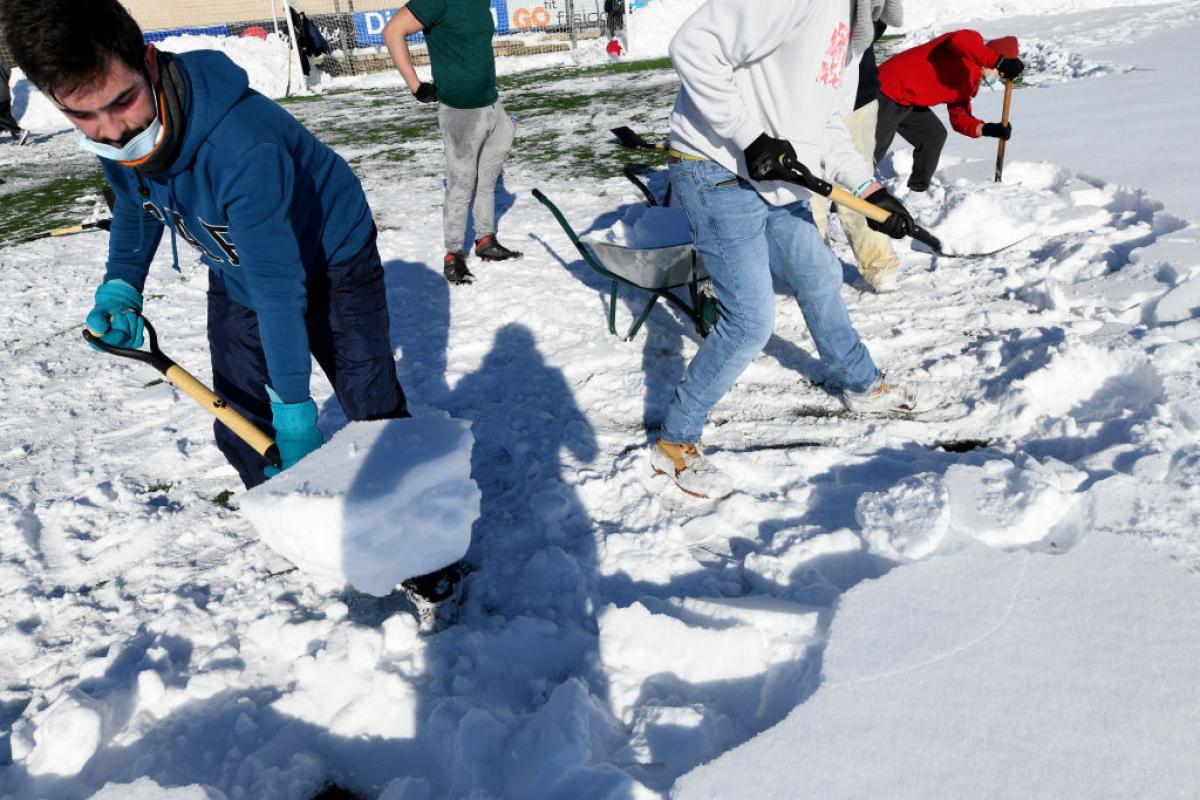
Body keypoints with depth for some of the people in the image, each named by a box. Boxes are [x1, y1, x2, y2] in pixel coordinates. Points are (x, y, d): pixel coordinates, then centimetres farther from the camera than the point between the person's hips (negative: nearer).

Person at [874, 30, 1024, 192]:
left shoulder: (970, 84, 15)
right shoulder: (973, 41, -11)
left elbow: (959, 117, 13)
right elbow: (959, 42, -37)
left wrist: (986, 129, -5)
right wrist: (1000, 61, -42)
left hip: (908, 102, 10)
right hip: (889, 94, -10)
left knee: (935, 136, 9)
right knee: (875, 149, -4)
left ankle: (918, 188, 17)